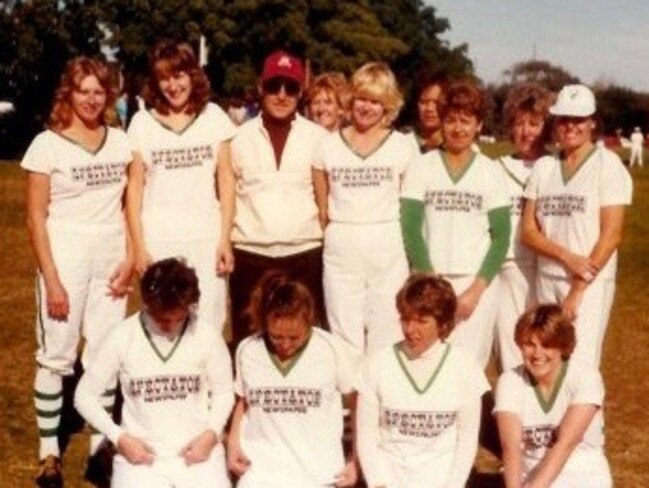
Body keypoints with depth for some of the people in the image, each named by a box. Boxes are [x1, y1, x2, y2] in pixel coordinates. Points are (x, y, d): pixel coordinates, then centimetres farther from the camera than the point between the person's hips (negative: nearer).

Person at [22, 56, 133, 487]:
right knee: (55, 357, 2)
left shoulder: (120, 141, 6)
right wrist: (51, 279, -11)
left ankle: (101, 447, 18)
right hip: (65, 260, -3)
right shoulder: (47, 144, -4)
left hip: (110, 262, 3)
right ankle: (49, 453, 11)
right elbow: (36, 218, -6)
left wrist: (130, 258, -2)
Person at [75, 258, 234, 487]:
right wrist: (119, 437, -10)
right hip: (142, 454, 0)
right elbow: (85, 395, 0)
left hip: (197, 451, 1)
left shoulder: (207, 336, -7)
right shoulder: (122, 337, -8)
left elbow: (224, 392, 6)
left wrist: (211, 434, -10)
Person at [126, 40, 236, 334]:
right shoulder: (143, 122, 3)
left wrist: (225, 239, 0)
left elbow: (226, 181, 5)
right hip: (158, 240, 0)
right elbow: (135, 187, 3)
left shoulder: (214, 117, 4)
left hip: (206, 238, 0)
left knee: (208, 328, 0)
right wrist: (139, 247, -2)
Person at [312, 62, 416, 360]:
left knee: (386, 339, 2)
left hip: (388, 252, -1)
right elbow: (322, 208, 9)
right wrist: (340, 238, 3)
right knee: (345, 343, 6)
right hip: (340, 255, 1)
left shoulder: (403, 146, 3)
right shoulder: (328, 146, 7)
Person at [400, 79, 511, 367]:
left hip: (477, 284, 0)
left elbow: (501, 236, 2)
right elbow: (411, 228, -2)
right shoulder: (421, 168, 4)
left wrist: (477, 289, -8)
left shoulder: (490, 173, 5)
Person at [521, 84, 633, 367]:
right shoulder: (543, 167, 8)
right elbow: (528, 231, 5)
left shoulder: (608, 165, -5)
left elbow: (611, 235, -10)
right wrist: (567, 257, -13)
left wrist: (579, 289, -13)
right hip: (546, 279, 5)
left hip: (591, 282, -5)